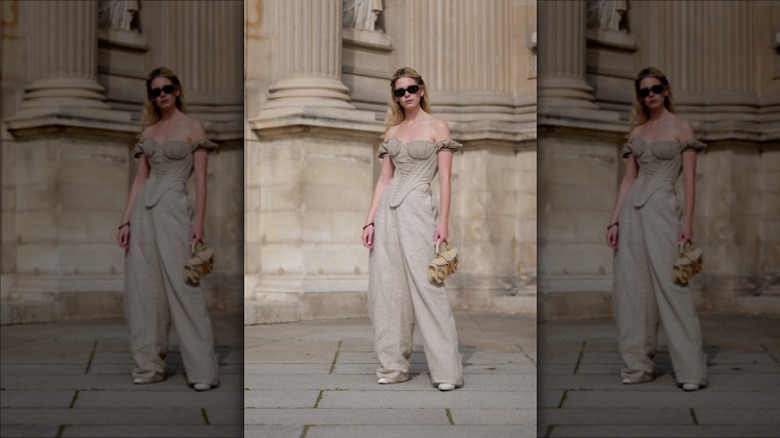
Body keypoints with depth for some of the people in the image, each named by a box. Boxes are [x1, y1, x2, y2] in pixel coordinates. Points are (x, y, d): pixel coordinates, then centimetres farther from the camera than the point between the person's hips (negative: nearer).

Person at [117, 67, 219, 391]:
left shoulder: (193, 127, 1)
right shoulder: (148, 131, 15)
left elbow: (200, 178, -4)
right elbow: (139, 179, 13)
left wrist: (199, 221, -13)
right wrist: (126, 221, 6)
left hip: (173, 209, -5)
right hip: (143, 210, 6)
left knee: (181, 287, -9)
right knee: (143, 288, 5)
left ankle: (202, 370, -5)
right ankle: (149, 365, 13)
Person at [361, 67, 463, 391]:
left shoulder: (437, 127, 1)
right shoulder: (392, 131, 15)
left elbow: (444, 178, -4)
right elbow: (384, 178, 14)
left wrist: (443, 221, -12)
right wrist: (370, 221, 6)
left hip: (417, 209, -5)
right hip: (387, 210, 5)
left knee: (426, 287, -10)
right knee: (387, 288, 4)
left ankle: (446, 370, -5)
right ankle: (393, 366, 12)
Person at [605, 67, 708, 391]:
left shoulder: (681, 127, 1)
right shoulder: (637, 131, 15)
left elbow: (689, 178, -4)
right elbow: (628, 179, 13)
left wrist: (687, 221, -13)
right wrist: (615, 221, 6)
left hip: (661, 209, -5)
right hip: (632, 210, 5)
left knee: (670, 288, -9)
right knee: (631, 289, 4)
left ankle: (691, 370, -4)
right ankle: (637, 365, 12)